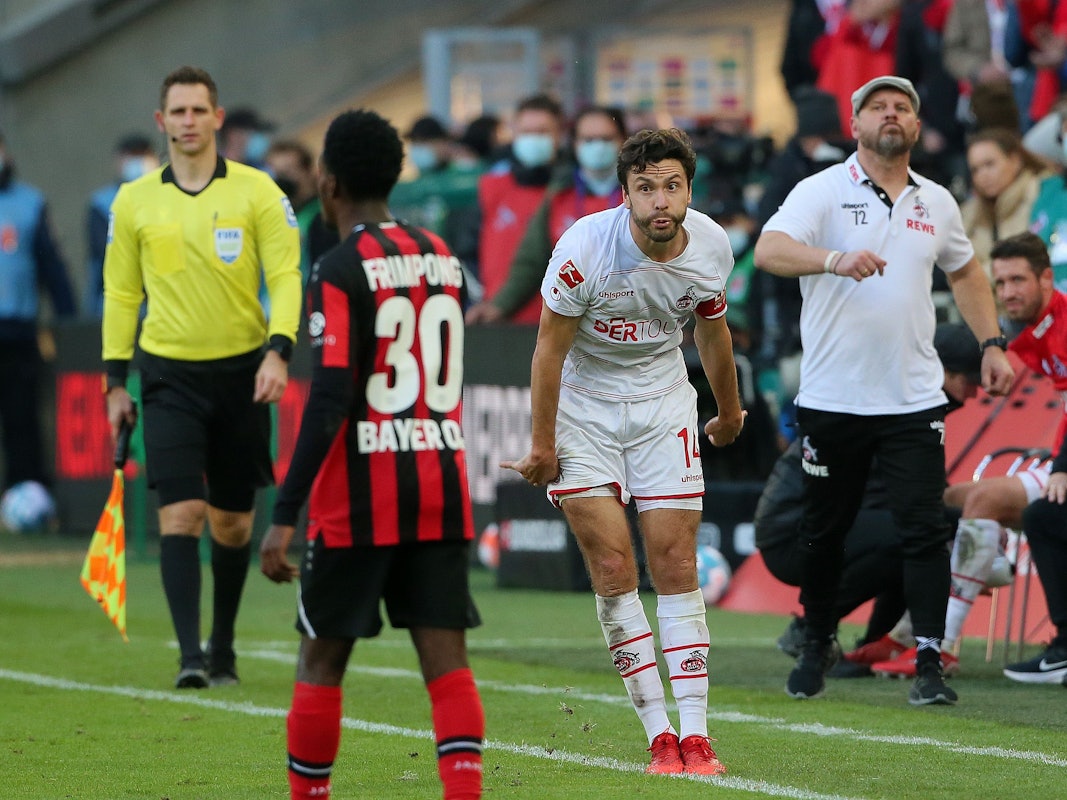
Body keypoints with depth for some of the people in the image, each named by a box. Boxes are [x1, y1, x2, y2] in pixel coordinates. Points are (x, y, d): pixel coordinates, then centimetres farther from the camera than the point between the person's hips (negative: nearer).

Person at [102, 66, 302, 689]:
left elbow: (286, 276, -5)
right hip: (169, 375, 0)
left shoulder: (257, 192, -1)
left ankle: (223, 648, 24)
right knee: (181, 512, -13)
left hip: (241, 374, 0)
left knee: (232, 521, 8)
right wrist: (116, 380, 8)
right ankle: (190, 655, -16)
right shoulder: (134, 201, 5)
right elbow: (121, 293, 11)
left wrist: (277, 351, -19)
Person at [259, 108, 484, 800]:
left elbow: (329, 401, -16)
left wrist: (285, 516, -16)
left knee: (322, 658, 8)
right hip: (443, 487, 5)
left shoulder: (341, 271, -10)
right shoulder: (445, 259, 11)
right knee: (446, 659, -1)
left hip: (360, 497, -5)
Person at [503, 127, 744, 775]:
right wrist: (542, 445, -8)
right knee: (613, 569, -8)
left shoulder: (711, 247, -11)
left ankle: (695, 733, -4)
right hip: (582, 409, -2)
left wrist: (729, 411, 24)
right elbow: (550, 348, -12)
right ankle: (659, 733, -3)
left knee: (676, 567, -5)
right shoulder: (584, 247, -23)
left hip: (663, 405, 2)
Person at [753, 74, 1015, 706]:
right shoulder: (823, 192, -4)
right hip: (833, 396, -2)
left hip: (914, 399, 2)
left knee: (926, 529, -7)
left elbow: (966, 272, 26)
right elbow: (769, 250, -20)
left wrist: (993, 344, 15)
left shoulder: (937, 202, 10)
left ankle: (930, 663, -6)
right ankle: (819, 644, 27)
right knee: (824, 531, 7)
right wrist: (836, 260, -37)